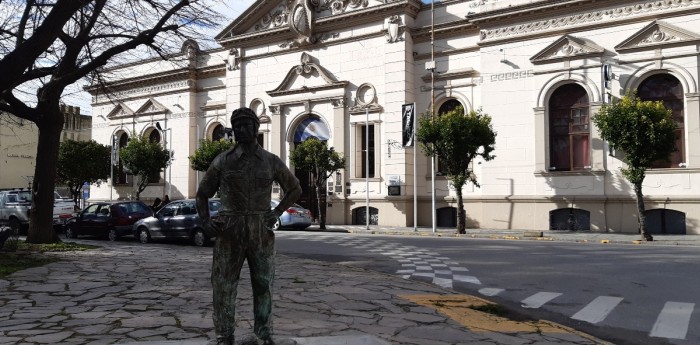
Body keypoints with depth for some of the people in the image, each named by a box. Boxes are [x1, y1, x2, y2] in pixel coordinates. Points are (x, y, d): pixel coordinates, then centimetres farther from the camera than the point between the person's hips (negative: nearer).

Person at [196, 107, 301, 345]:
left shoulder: (271, 162, 4)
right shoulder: (222, 161, 3)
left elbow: (295, 189, 15)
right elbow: (202, 193, 11)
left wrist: (277, 212, 2)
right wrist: (205, 221, -4)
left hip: (261, 233, 1)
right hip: (229, 232, 0)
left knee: (263, 285, 7)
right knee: (223, 285, 2)